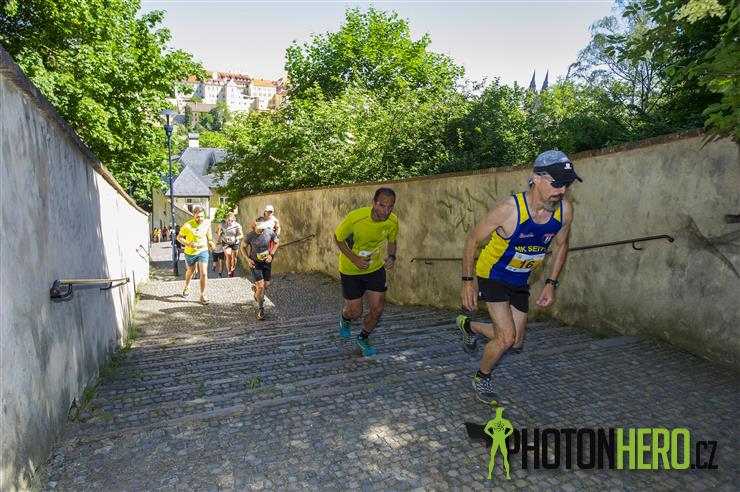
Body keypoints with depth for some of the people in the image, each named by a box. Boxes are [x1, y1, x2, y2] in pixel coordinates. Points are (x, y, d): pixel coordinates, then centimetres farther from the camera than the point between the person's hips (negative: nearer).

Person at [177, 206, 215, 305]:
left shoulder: (207, 223, -11)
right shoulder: (187, 225, -23)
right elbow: (179, 237, -13)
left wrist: (210, 242, 0)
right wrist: (188, 244, -28)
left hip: (203, 250, 1)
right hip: (190, 252, -1)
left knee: (204, 273, -10)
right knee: (191, 271, 22)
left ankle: (202, 295, 5)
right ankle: (187, 287, 53)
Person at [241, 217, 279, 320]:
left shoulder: (269, 232, -14)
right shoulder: (250, 235, -18)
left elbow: (276, 242, 4)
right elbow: (243, 247, -1)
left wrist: (271, 254, -7)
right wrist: (248, 259, -12)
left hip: (266, 262, 3)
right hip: (255, 263, -3)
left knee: (266, 285, 10)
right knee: (261, 286, -10)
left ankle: (255, 288, 46)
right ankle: (261, 308, 9)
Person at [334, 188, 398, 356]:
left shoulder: (392, 221, -17)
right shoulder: (355, 218, -29)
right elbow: (338, 238, -13)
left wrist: (392, 257, -18)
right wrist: (354, 259, -24)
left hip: (376, 268, 3)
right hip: (351, 270, -3)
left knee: (378, 309, 1)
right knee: (355, 312, 3)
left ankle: (363, 339, 31)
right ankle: (345, 318, 44)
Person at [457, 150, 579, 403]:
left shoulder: (565, 209, -15)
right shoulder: (510, 208, -30)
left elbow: (561, 245, 6)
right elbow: (472, 239, -18)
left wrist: (551, 283, 2)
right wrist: (467, 282, -17)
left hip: (520, 280, 6)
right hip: (493, 275, -6)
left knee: (516, 342, 12)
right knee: (506, 337, -13)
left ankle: (468, 325, 38)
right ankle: (481, 378, 17)